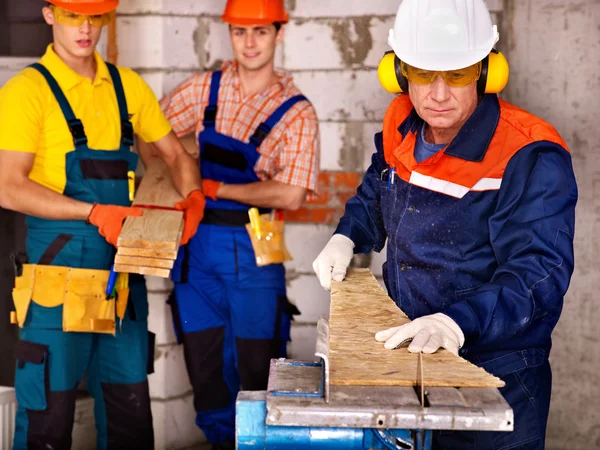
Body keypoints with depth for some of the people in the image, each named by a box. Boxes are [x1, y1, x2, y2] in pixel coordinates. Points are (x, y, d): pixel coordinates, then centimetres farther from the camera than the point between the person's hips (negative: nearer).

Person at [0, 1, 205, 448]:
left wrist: (193, 197, -2)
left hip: (123, 276, 5)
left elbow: (176, 154, 19)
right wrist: (94, 213, -21)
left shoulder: (127, 86, 10)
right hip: (58, 280, -5)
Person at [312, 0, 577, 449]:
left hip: (496, 379, -6)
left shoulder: (530, 159, -23)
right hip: (404, 361, 7)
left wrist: (457, 323, -44)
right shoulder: (402, 126, -1)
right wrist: (346, 239, 5)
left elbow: (537, 276, -30)